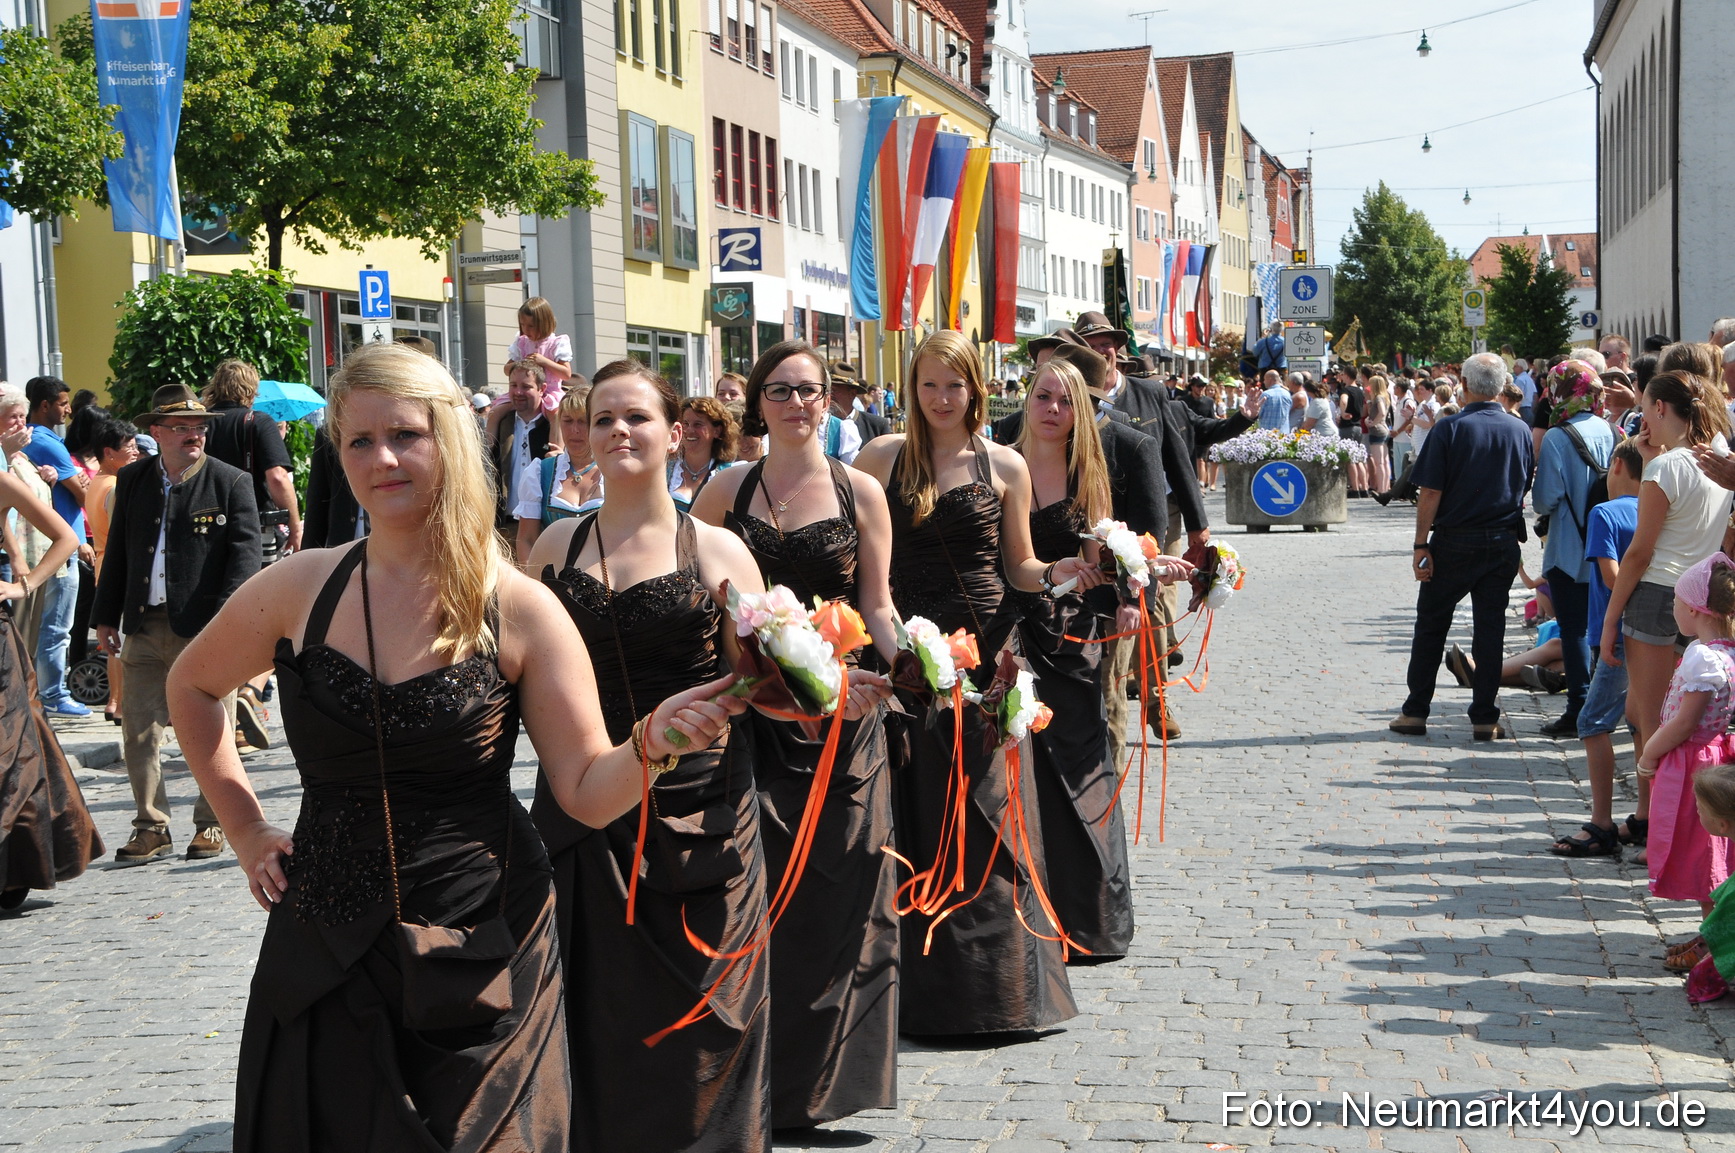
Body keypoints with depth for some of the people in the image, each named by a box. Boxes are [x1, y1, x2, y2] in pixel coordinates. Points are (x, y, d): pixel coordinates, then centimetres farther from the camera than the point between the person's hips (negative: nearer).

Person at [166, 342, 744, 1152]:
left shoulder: (519, 611, -7)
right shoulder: (299, 589, -1)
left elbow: (587, 793, -7)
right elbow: (191, 687, 17)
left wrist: (650, 742, -27)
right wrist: (245, 828, 10)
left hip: (480, 955, -2)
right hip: (325, 956, 2)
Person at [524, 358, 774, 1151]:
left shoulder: (718, 551, 0)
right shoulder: (558, 546, 8)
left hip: (700, 819, -2)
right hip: (590, 825, 2)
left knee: (698, 1027, 4)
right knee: (604, 1026, 7)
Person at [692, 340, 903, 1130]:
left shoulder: (860, 492, 4)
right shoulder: (727, 491, 6)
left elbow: (876, 604, 4)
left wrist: (904, 661, -13)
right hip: (750, 703, 1)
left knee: (837, 882, 0)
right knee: (756, 883, 0)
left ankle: (824, 1072, 15)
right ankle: (761, 1079, 12)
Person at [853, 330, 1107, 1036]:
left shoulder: (1005, 466, 5)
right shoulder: (882, 457, 5)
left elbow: (1018, 567, 8)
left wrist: (1056, 574, -11)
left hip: (984, 652, 0)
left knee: (987, 819, 1)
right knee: (917, 820, 4)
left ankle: (999, 983, 11)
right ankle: (924, 985, 15)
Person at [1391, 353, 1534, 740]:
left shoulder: (1450, 429, -11)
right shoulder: (1519, 431, 1)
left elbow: (1431, 493, -12)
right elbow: (1524, 488, 9)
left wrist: (1421, 544, -8)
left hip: (1454, 543, -3)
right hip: (1503, 542, 3)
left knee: (1431, 625, 8)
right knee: (1490, 628, 7)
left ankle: (1415, 712, 12)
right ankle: (1485, 718, 7)